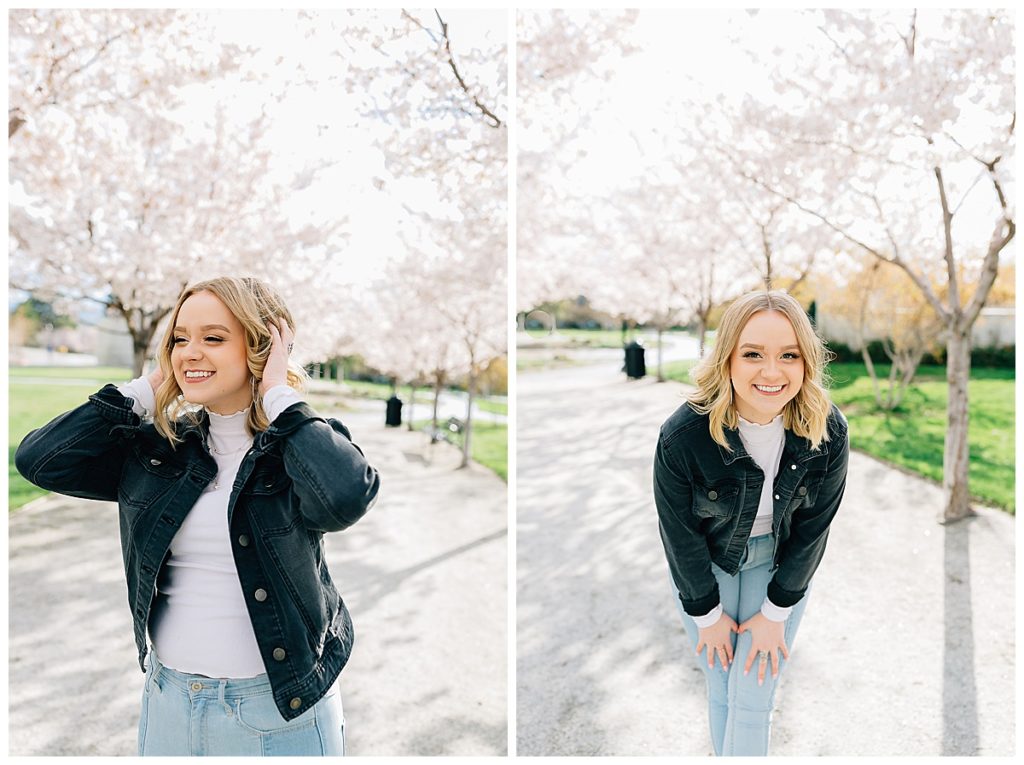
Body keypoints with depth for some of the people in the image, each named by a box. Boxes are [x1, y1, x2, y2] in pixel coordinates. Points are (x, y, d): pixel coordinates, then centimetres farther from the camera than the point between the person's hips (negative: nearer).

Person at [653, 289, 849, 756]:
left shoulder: (828, 431, -24)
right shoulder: (683, 436, -30)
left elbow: (813, 528, -11)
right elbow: (680, 533, -16)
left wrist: (775, 612, -5)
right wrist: (707, 614, -5)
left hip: (780, 564, 1)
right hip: (704, 566, -1)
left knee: (753, 700, 4)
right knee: (720, 689, 12)